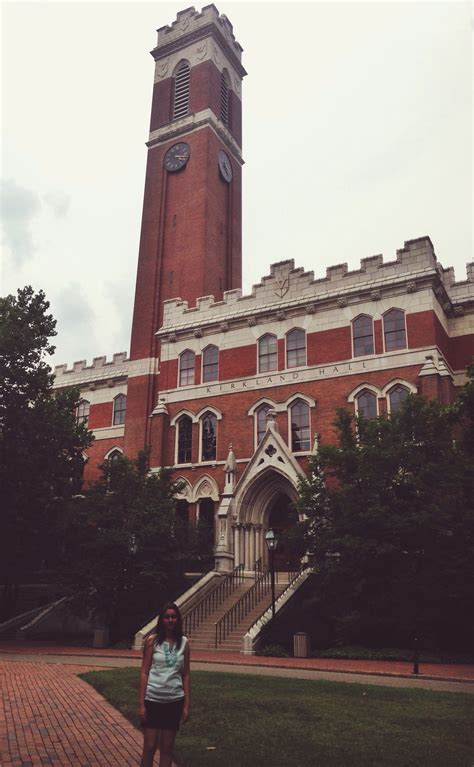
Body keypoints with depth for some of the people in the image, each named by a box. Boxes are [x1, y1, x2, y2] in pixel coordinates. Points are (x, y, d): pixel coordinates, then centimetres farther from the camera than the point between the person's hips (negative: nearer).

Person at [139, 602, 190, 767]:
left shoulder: (184, 642, 1)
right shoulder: (152, 640, -6)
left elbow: (185, 675, 4)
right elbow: (144, 672, -4)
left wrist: (186, 704, 2)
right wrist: (141, 703, -8)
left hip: (174, 701, 2)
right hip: (153, 699, -2)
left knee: (167, 748, 10)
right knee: (149, 747, 4)